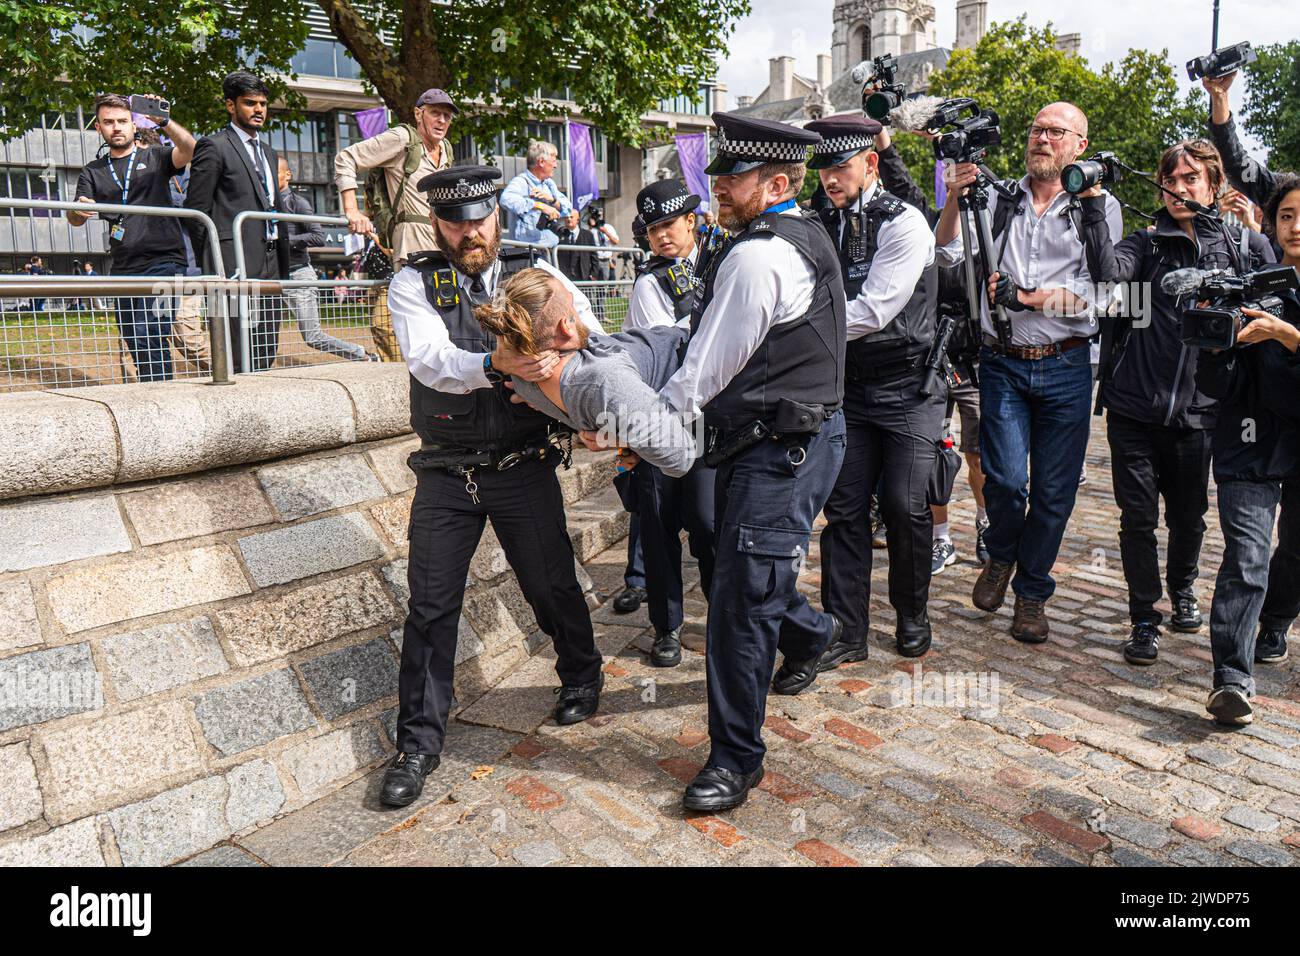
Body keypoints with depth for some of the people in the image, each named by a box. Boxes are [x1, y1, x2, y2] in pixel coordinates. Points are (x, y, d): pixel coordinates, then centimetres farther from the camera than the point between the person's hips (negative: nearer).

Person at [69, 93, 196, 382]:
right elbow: (75, 220, 9)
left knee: (149, 335, -22)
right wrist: (78, 209, -14)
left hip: (163, 261, -5)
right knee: (136, 347, 8)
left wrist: (164, 121, -25)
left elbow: (189, 150, -10)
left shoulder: (155, 158, 10)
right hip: (123, 269, 5)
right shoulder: (93, 172, 18)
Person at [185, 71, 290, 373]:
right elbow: (196, 209, -4)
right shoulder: (214, 146, -1)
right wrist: (211, 262, -6)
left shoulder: (268, 152, 24)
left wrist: (283, 262, 16)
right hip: (237, 265, -8)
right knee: (240, 359, -11)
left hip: (270, 263, 8)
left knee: (267, 357, 6)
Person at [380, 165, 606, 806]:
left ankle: (582, 675, 41)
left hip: (524, 468, 0)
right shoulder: (413, 284, 0)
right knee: (430, 605, 4)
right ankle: (418, 741, 18)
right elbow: (430, 360, -17)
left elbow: (593, 338, -4)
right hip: (446, 474, 0)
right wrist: (495, 364, -36)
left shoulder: (535, 275, 4)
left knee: (552, 585, 12)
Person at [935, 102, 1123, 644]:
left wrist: (1025, 296, -12)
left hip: (1065, 368, 0)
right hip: (1003, 363, 0)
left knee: (1053, 490, 4)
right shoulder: (998, 200, 9)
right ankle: (1000, 557, 23)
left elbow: (1094, 292, -5)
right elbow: (948, 255, 4)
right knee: (1005, 478, -9)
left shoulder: (1099, 207, 4)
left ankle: (1032, 593, 23)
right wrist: (954, 200, -7)